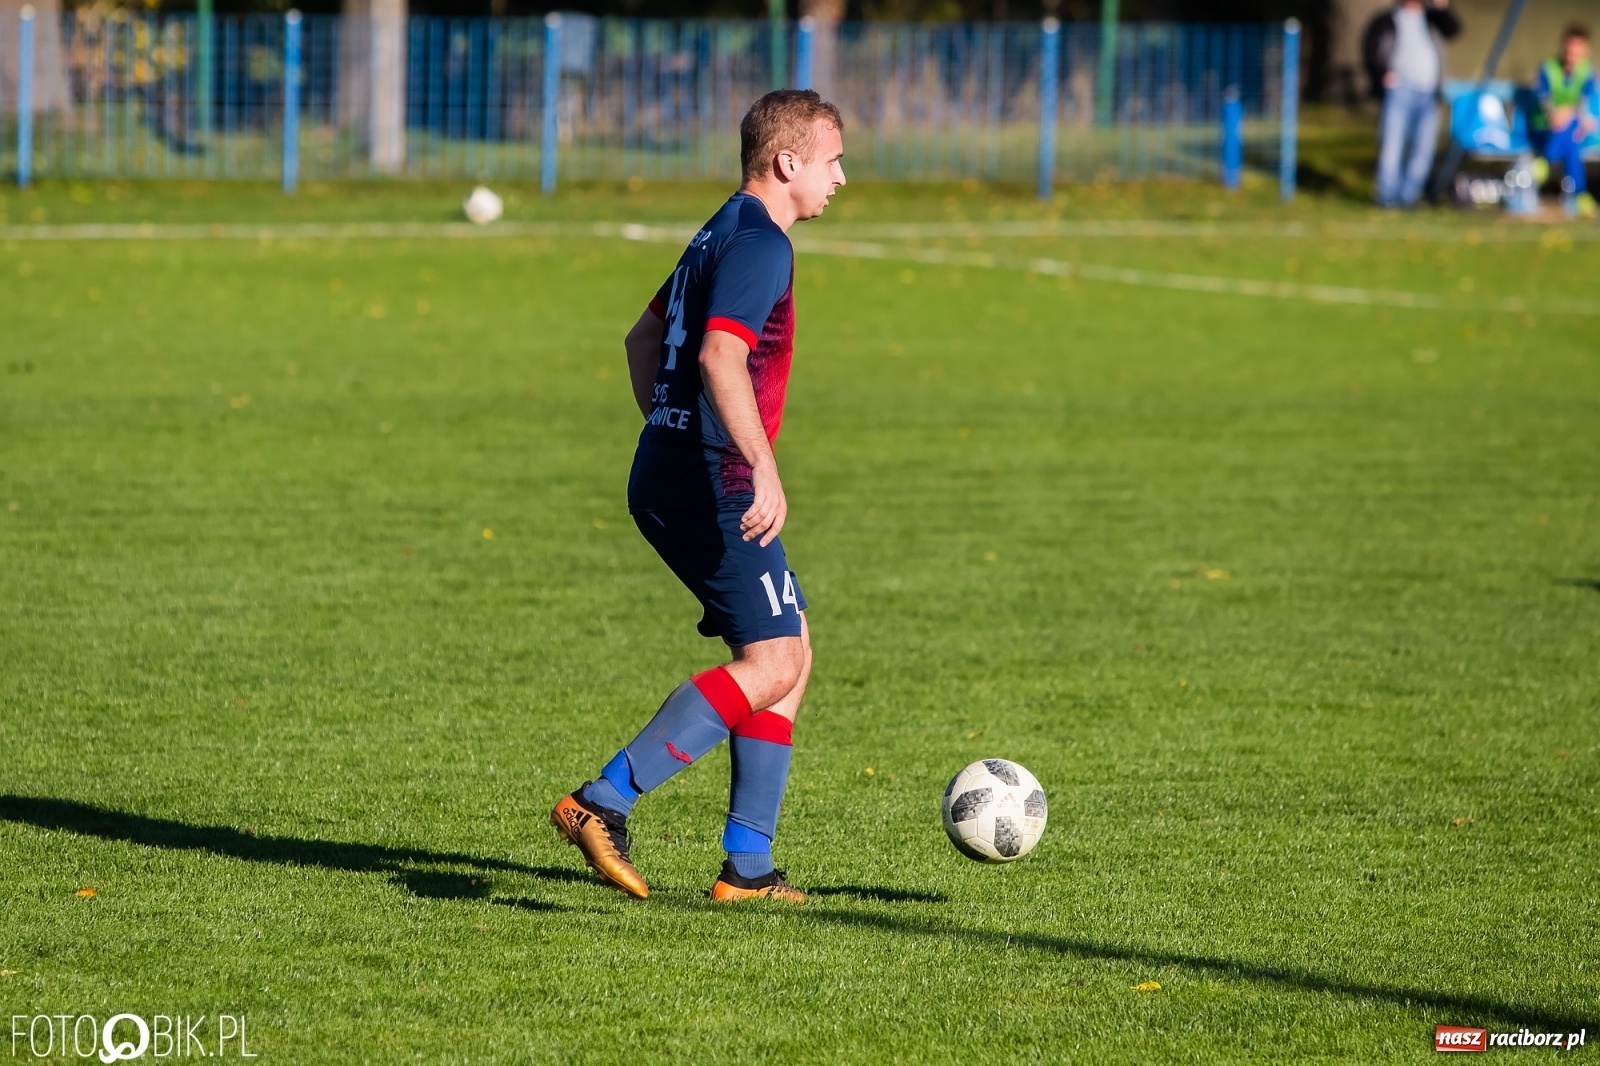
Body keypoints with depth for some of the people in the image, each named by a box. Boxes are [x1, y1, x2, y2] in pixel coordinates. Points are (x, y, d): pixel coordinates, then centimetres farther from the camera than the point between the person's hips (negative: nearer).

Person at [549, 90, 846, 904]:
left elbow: (644, 338, 28)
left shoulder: (724, 234, 20)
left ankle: (747, 865, 9)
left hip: (667, 475, 10)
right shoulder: (759, 243, -12)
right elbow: (720, 356, -25)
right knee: (772, 661, -13)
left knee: (788, 653, 12)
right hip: (710, 482, -10)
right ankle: (604, 802, -20)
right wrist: (763, 469, -31)